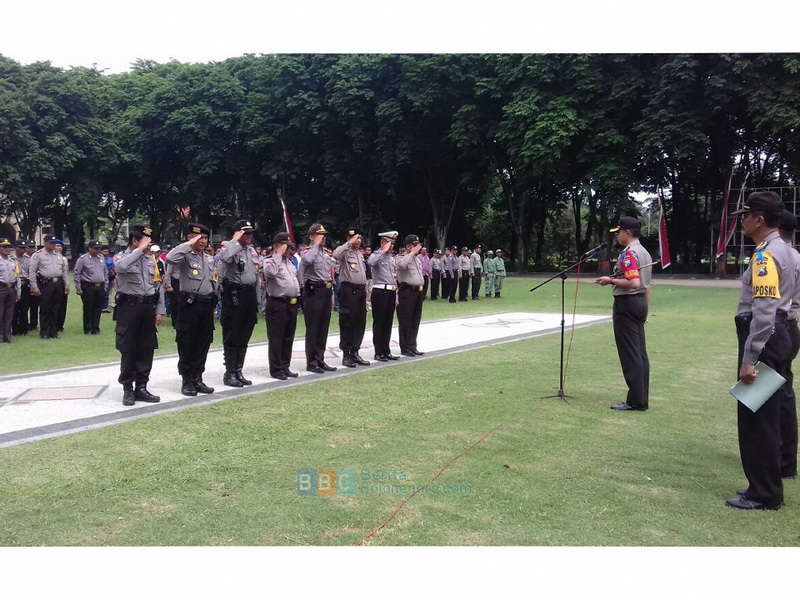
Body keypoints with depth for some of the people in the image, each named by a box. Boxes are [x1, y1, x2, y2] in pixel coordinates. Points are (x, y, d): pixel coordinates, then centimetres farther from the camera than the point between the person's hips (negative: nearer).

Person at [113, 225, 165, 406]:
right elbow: (120, 267, -28)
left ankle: (141, 387, 16)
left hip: (148, 307, 5)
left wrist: (159, 311, 7)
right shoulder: (121, 257, -1)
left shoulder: (151, 259, 13)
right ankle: (128, 389, 10)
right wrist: (140, 249, -20)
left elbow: (158, 285, 13)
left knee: (146, 350, 7)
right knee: (128, 350, 0)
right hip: (129, 307, -5)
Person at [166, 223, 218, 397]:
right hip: (189, 304, -6)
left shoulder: (209, 259, 16)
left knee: (203, 344, 10)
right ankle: (187, 381, 10)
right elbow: (170, 258, -30)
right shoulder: (185, 256, -6)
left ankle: (198, 379, 20)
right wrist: (189, 244, -22)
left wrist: (213, 306, 18)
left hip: (207, 304, 7)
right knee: (187, 345, 0)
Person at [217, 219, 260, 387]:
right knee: (232, 337, -1)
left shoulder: (252, 250, 16)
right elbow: (225, 257, -33)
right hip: (234, 294, -8)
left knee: (244, 337, 12)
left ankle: (238, 371, 22)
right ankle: (229, 373, 6)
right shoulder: (231, 248, -9)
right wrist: (236, 241, -23)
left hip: (250, 293, 8)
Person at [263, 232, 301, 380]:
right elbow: (270, 272, -30)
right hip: (277, 304, -8)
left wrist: (297, 297, 18)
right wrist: (279, 254, -19)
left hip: (292, 304, 8)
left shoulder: (290, 261, 18)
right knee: (276, 338, -1)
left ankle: (285, 367, 22)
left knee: (288, 338, 13)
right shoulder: (270, 261, -7)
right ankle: (276, 369, 5)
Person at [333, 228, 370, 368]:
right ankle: (346, 355, 4)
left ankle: (355, 353, 19)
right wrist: (350, 243, -26)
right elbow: (335, 255, -32)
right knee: (347, 323, -3)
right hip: (348, 290, -8)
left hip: (361, 290, 8)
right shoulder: (345, 252, -6)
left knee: (360, 323, 10)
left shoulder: (360, 254, 19)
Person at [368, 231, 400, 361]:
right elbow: (370, 263, -32)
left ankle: (386, 351, 19)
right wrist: (383, 251, -22)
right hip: (380, 292, -7)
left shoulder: (392, 258, 18)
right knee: (379, 323, 0)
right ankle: (378, 352, 6)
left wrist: (396, 296, 19)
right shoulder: (377, 255, -5)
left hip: (391, 292, 7)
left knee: (388, 323, 11)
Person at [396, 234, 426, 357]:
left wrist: (421, 285, 16)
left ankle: (412, 346, 21)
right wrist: (413, 253, -24)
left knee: (415, 321, 12)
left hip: (417, 292, 9)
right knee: (405, 321, -3)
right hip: (407, 292, -9)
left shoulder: (417, 259, 18)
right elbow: (402, 265, -33)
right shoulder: (403, 258, -9)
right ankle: (405, 348, 4)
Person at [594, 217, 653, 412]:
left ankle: (635, 401, -3)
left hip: (626, 303, -10)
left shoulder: (628, 253, -15)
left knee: (630, 354, -6)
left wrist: (611, 280, -14)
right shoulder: (645, 252, 16)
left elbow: (634, 282, -26)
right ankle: (643, 399, 15)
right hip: (641, 302, 10)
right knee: (640, 352, 10)